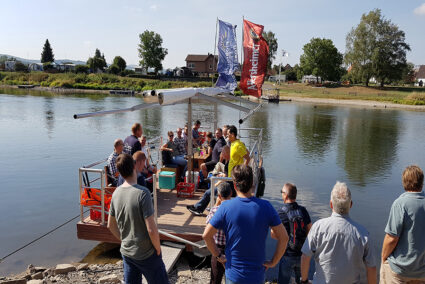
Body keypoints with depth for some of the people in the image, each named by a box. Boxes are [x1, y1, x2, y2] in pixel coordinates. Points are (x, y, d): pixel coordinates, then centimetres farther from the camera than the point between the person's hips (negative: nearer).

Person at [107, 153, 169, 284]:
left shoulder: (116, 193, -3)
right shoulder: (142, 193, -23)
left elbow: (111, 226, 8)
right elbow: (151, 230, -24)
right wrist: (158, 249, -9)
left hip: (126, 252, 6)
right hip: (146, 254, -6)